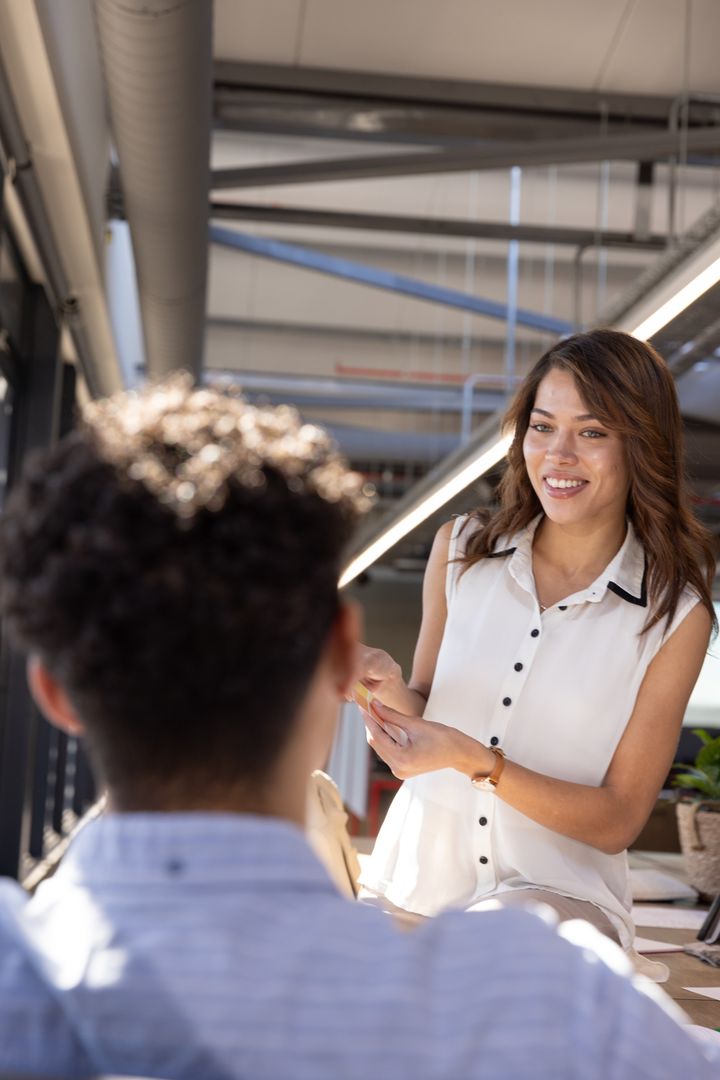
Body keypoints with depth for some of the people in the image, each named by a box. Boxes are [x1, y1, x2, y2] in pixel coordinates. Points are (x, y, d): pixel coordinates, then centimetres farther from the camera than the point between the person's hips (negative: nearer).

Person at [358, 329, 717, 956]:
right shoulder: (461, 550, 1)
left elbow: (618, 820, -6)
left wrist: (473, 760, -20)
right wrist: (393, 693, -14)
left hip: (556, 888, -2)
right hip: (420, 871, 3)